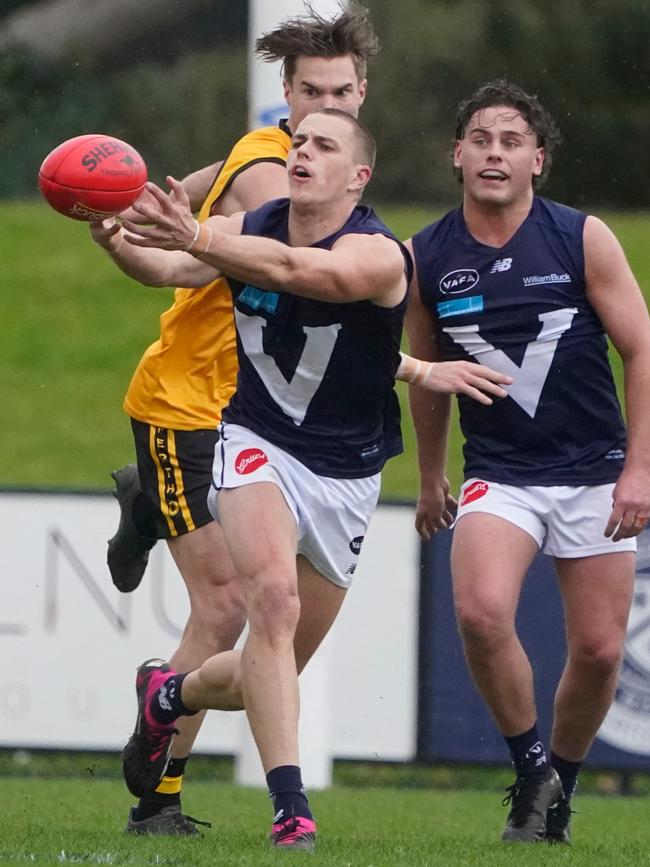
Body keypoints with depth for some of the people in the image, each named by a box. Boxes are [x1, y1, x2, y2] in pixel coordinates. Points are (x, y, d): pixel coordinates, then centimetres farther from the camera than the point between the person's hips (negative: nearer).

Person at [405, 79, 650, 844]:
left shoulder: (583, 240, -7)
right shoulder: (426, 258, -2)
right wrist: (430, 479, 20)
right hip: (499, 474, 0)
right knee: (481, 611, -25)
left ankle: (559, 785, 24)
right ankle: (530, 767, -3)